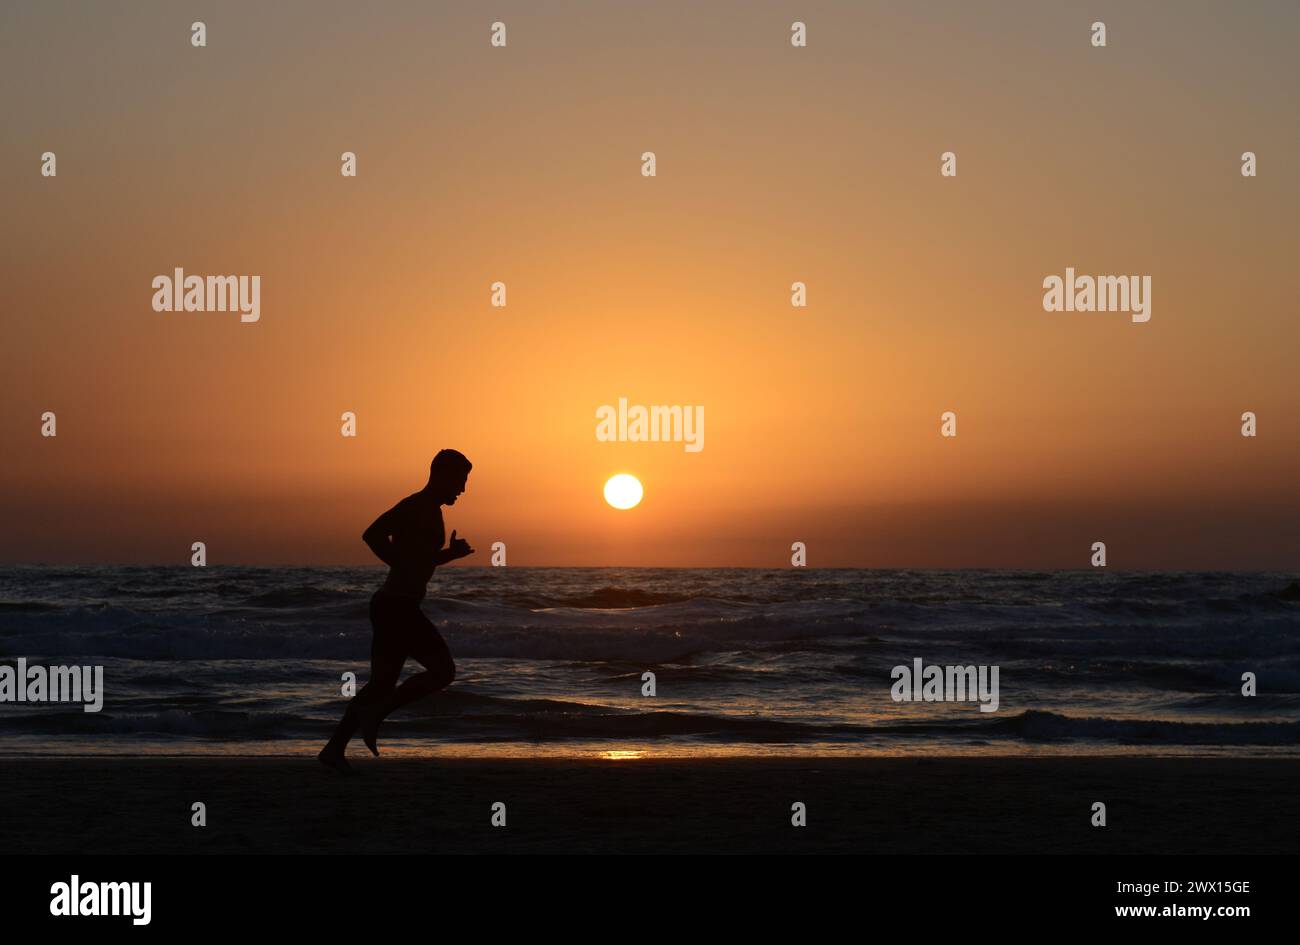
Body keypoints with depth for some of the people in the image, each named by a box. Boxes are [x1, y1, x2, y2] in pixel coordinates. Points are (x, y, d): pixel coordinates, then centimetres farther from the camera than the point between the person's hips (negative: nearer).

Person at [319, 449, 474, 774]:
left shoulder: (430, 511, 19)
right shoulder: (416, 507, -11)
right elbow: (372, 534, -23)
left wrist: (452, 553, 16)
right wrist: (403, 567, -20)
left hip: (392, 607, 10)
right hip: (398, 606, -10)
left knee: (382, 683, 11)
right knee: (443, 670, -7)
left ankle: (334, 749, 11)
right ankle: (373, 714, -7)